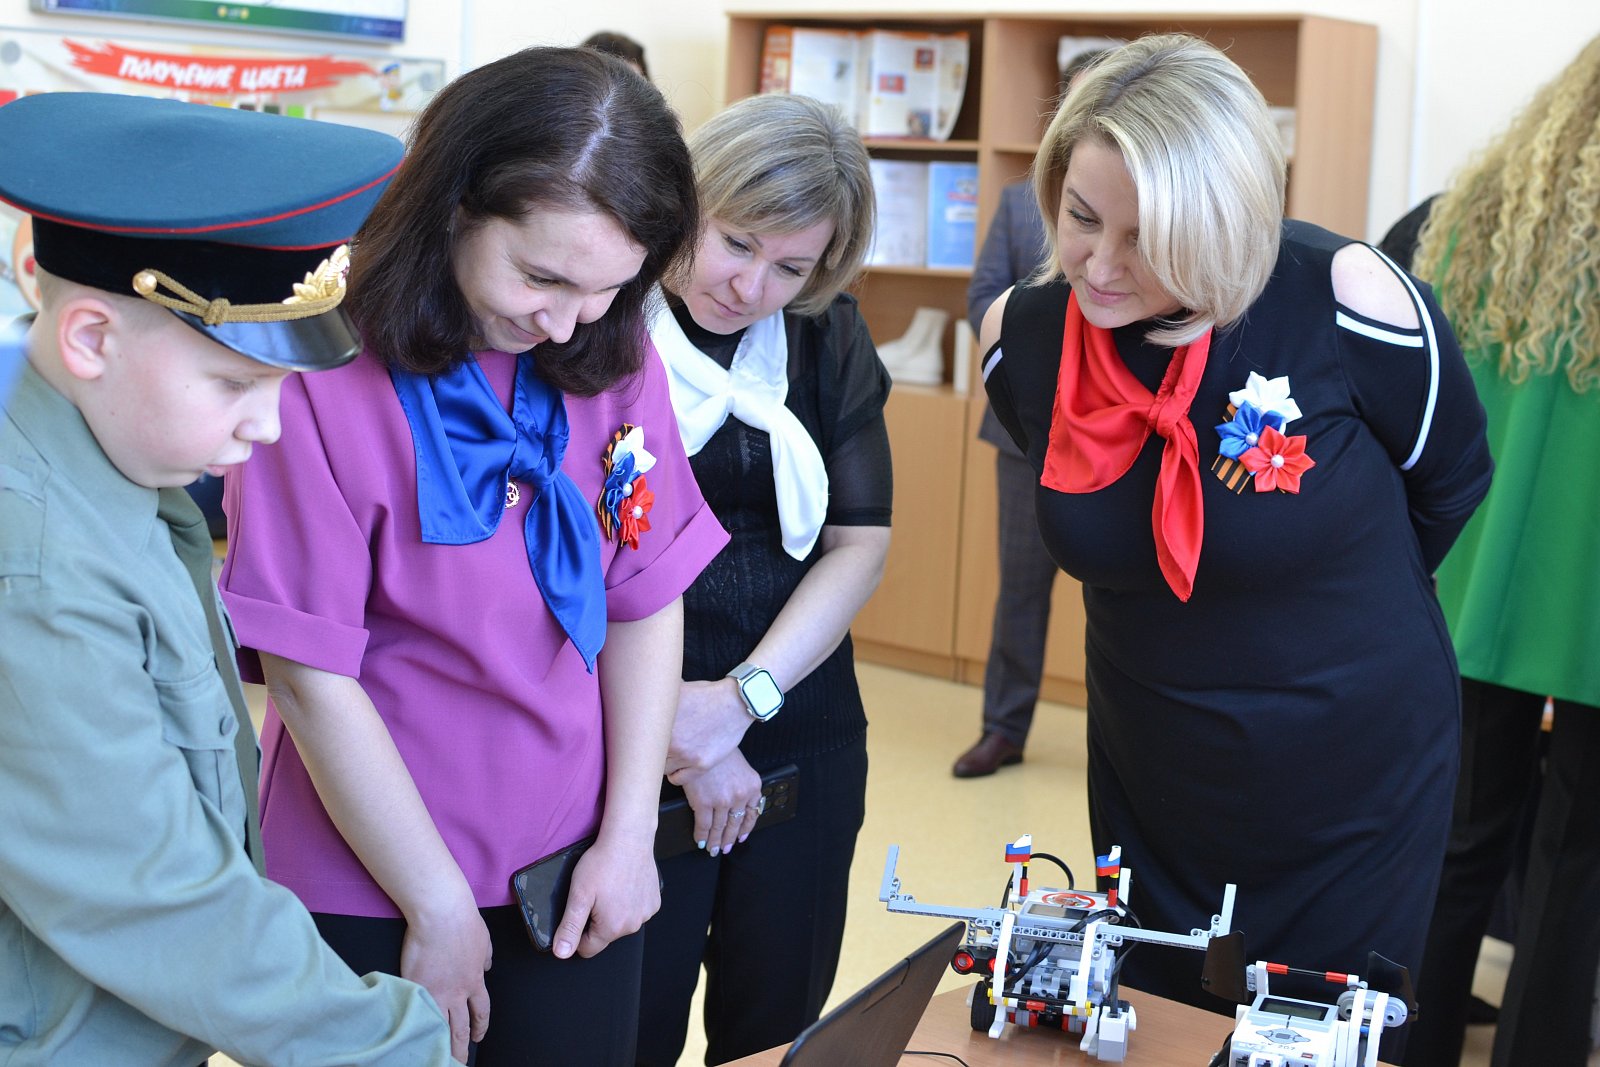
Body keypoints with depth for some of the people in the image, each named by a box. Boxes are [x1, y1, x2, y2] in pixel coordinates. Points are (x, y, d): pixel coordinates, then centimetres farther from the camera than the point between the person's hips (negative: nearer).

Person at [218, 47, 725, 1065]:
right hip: (373, 891, -4)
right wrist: (438, 906, -11)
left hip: (580, 869, 5)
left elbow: (648, 604, 2)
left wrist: (629, 835, -2)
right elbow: (313, 675, -16)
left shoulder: (616, 362, -3)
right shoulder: (325, 371, -18)